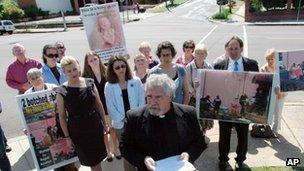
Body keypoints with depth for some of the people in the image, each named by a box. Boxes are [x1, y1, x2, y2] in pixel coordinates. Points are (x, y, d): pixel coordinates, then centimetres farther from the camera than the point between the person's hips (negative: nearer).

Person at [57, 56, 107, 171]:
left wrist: (104, 122, 6)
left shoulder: (89, 83, -5)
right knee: (92, 161, 14)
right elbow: (62, 116, -7)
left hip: (95, 125, 3)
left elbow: (99, 104, 4)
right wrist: (67, 136, -5)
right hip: (77, 131, -2)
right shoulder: (62, 91, -13)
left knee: (98, 157, 19)